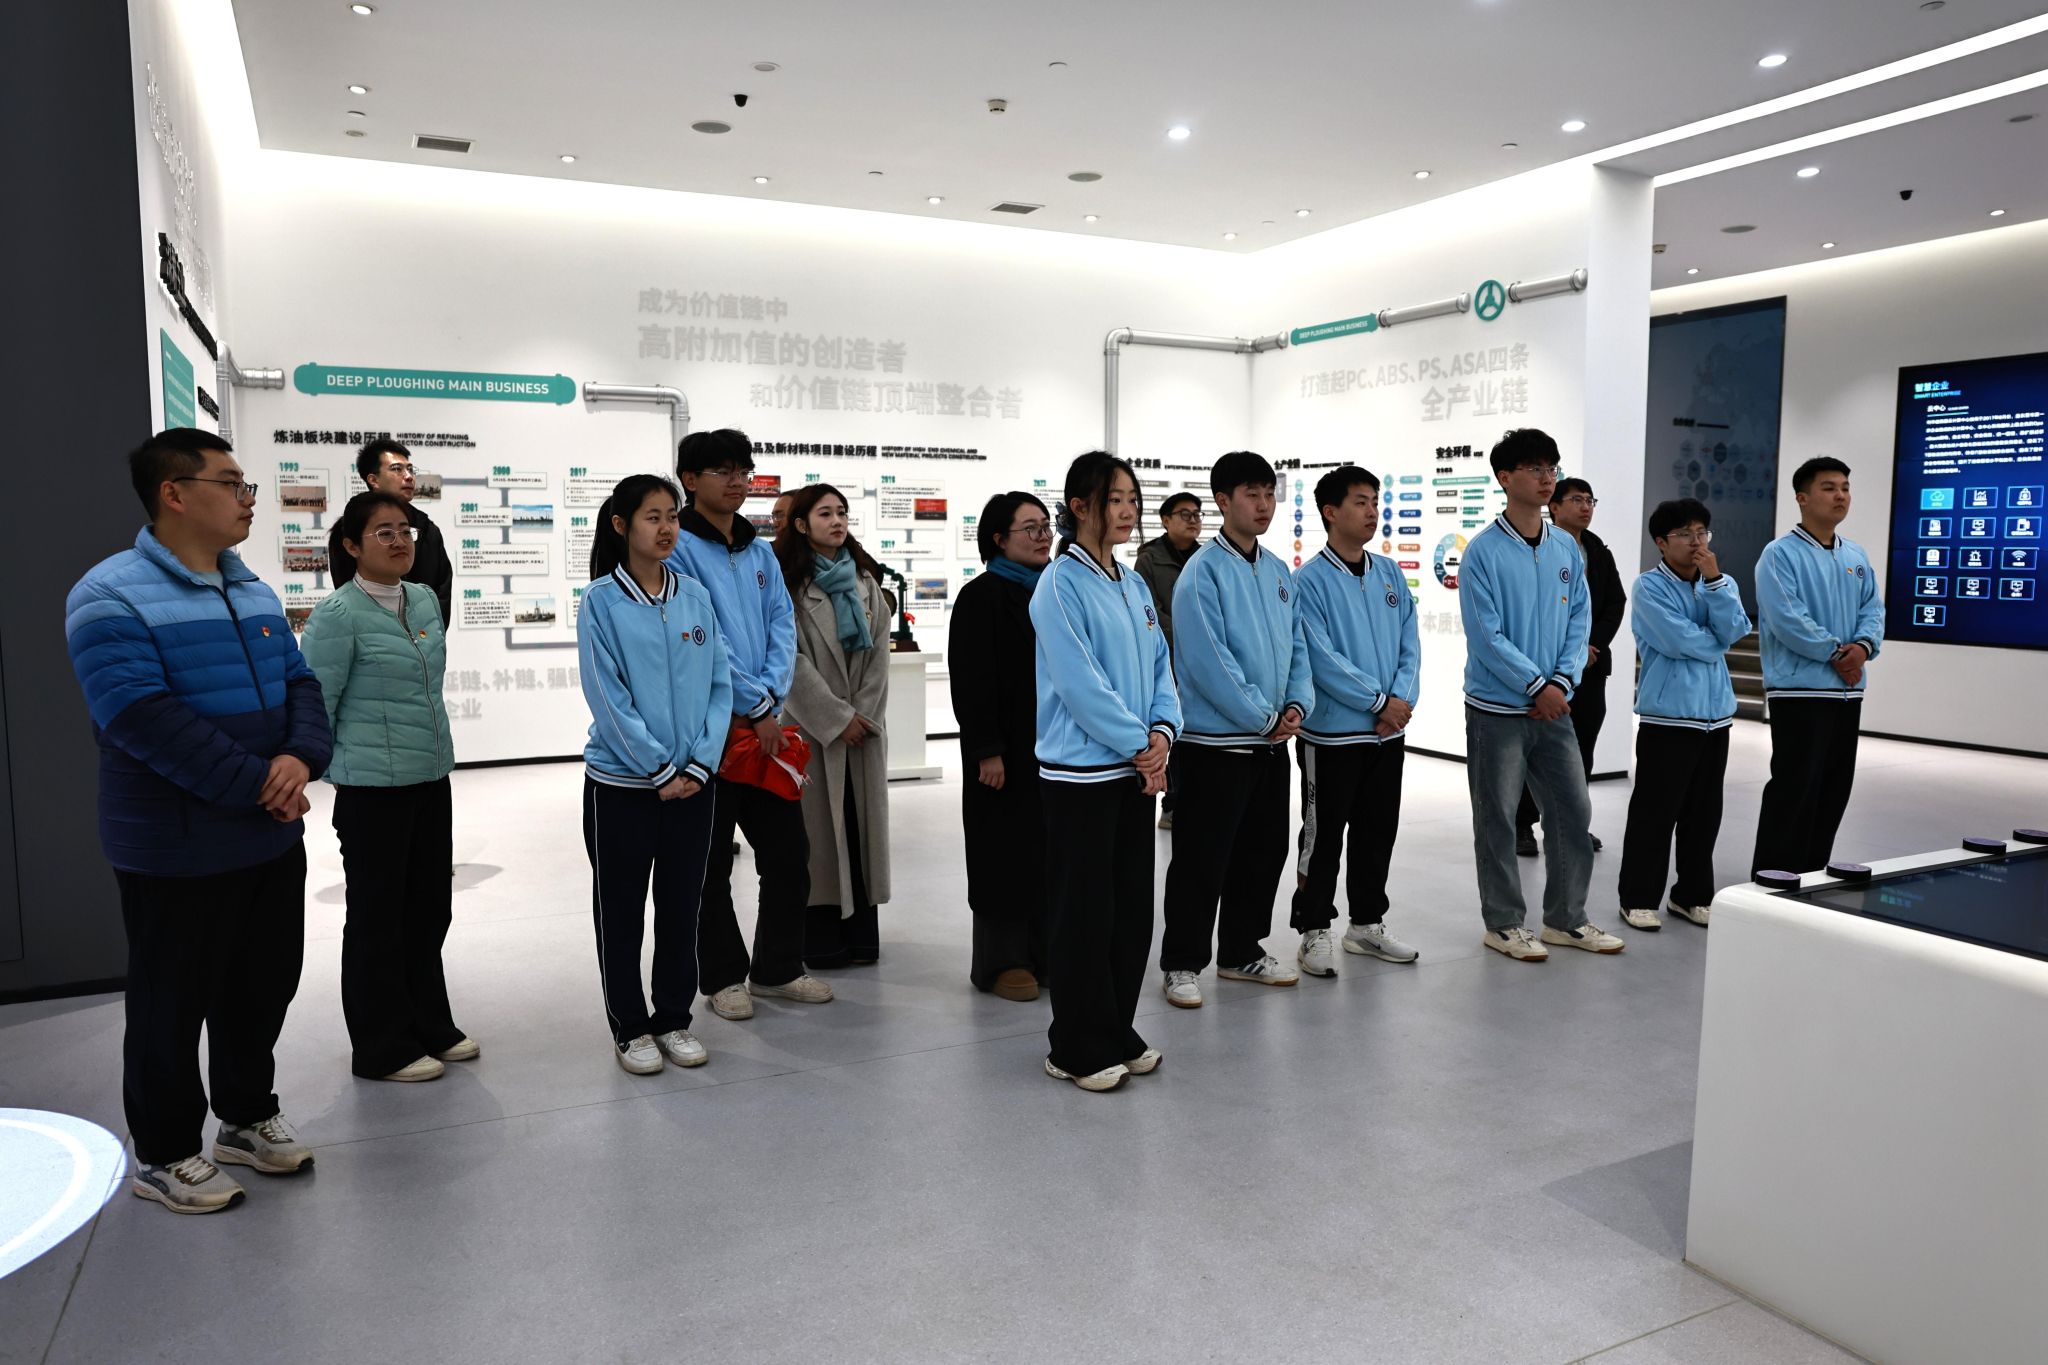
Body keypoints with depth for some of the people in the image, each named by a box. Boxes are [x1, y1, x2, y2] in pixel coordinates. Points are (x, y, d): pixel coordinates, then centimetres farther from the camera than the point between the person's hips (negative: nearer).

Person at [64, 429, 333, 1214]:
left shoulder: (255, 593, 10)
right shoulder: (112, 597, -15)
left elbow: (300, 683, 6)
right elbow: (144, 721, -23)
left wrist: (302, 758, -14)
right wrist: (257, 785, -22)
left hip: (272, 839, 7)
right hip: (177, 852, -7)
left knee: (263, 988, 18)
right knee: (173, 1004, 8)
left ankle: (248, 1118, 36)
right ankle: (164, 1154, 26)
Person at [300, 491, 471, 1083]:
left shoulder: (426, 600, 7)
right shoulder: (338, 614, -13)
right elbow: (316, 704, -9)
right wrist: (334, 767, -1)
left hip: (432, 779, 7)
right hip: (372, 788, -6)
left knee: (429, 907, 16)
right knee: (377, 916, 6)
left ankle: (431, 1027, 31)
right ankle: (383, 1049, 19)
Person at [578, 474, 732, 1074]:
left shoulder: (695, 596, 3)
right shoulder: (601, 601, -8)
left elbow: (718, 685, 2)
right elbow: (607, 695, -13)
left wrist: (700, 763, -8)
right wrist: (661, 770, -14)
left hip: (693, 783, 4)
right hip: (621, 784, -3)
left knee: (681, 907, 13)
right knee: (621, 912, 9)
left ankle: (674, 1019, 28)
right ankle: (629, 1029, 24)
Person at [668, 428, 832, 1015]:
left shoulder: (760, 553, 12)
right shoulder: (679, 548, -8)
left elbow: (783, 629, 6)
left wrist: (771, 697, -9)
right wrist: (756, 707, -13)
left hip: (766, 725, 6)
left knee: (789, 851, 11)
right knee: (712, 862, 6)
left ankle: (777, 967, 27)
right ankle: (723, 976, 21)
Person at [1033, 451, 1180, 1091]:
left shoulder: (1134, 585, 13)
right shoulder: (1061, 583, -12)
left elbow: (1160, 666, 12)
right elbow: (1080, 681, -17)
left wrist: (1162, 731, -5)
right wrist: (1137, 743, -13)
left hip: (1137, 769, 8)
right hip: (1081, 772, -8)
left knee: (1133, 907, 13)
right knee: (1085, 911, 0)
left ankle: (1118, 1034, 27)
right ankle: (1077, 1050, 14)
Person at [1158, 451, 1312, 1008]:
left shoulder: (1280, 573, 11)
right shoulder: (1203, 571, -13)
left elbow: (1296, 648, 14)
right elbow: (1209, 661, -19)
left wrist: (1296, 704, -4)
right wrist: (1264, 718, -15)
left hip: (1271, 742, 8)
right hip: (1216, 741, -8)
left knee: (1264, 852, 16)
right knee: (1202, 860, 0)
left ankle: (1243, 951, 32)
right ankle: (1181, 964, 13)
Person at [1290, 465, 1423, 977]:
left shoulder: (1391, 574, 8)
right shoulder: (1311, 580, -11)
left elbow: (1410, 645, 6)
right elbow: (1323, 659, -17)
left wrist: (1403, 699, -9)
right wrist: (1379, 702, -15)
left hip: (1388, 732, 6)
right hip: (1332, 733, -6)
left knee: (1378, 832, 15)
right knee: (1323, 836, 4)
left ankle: (1367, 924, 29)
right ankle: (1314, 931, 16)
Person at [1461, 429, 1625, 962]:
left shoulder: (1566, 548, 7)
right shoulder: (1484, 551, -11)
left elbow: (1579, 620, 7)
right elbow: (1485, 635, -15)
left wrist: (1562, 681, -7)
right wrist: (1537, 685, -15)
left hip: (1553, 706, 6)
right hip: (1497, 708, -6)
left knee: (1573, 811, 10)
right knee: (1497, 818, 4)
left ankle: (1565, 918, 25)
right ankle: (1504, 923, 17)